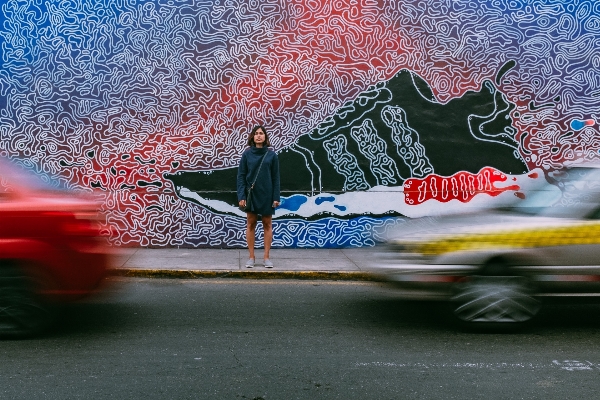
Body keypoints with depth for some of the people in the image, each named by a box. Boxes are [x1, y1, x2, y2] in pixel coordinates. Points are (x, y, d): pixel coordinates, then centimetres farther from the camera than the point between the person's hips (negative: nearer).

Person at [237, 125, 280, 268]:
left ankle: (267, 257, 13)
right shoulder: (247, 154, -1)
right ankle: (251, 257, 13)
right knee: (251, 224, 5)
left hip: (267, 195, 0)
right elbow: (241, 176, -1)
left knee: (267, 224, 6)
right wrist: (241, 196, -10)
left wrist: (276, 197, -6)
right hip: (251, 194, 0)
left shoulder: (271, 155, -1)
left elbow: (275, 177, 0)